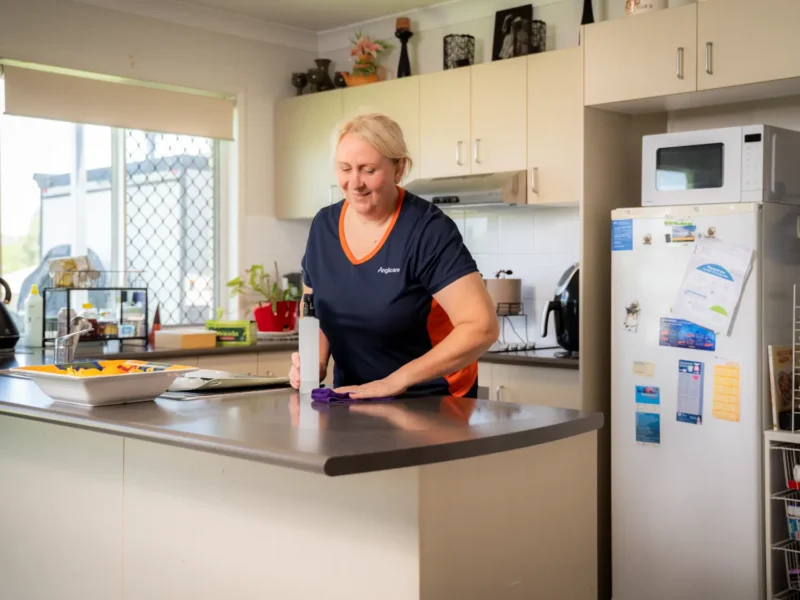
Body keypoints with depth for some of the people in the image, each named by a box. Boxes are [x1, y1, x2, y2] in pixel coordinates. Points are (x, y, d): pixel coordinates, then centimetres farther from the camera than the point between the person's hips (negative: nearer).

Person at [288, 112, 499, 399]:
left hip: (432, 401, -5)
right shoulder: (324, 226, 2)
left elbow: (481, 327, -22)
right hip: (355, 399, 5)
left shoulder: (428, 230, -16)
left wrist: (396, 380, -23)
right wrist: (314, 363, -6)